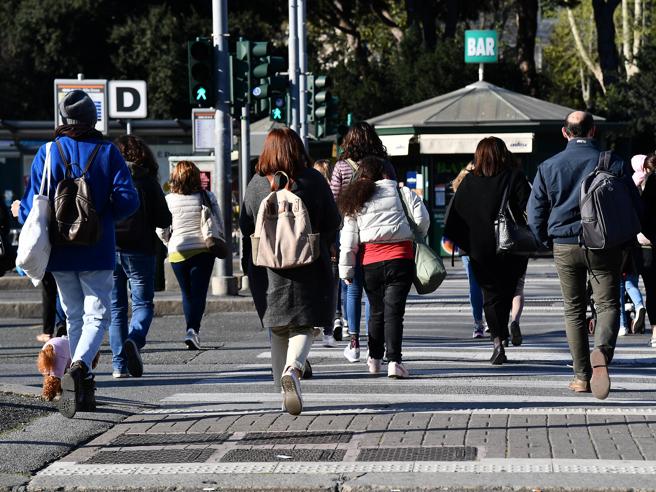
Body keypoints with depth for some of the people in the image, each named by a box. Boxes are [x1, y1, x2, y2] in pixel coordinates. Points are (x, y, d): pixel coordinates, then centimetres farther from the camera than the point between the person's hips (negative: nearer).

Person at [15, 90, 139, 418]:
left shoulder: (48, 154, -2)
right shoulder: (108, 153, -3)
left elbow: (32, 206, -5)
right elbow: (127, 201, -8)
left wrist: (20, 210, 18)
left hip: (60, 252, 2)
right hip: (97, 252, -2)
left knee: (74, 316, 14)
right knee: (97, 315, 0)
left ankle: (84, 389, 12)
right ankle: (79, 366, -27)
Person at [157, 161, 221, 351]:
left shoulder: (168, 200, -3)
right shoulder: (207, 197, -4)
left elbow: (161, 230, 0)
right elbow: (219, 225, -1)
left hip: (177, 253, 1)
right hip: (202, 251, -1)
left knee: (187, 293, 15)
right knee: (198, 293, -1)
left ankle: (191, 330, 15)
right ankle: (193, 329, -20)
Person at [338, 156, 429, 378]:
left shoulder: (354, 201, 10)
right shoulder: (400, 192, 4)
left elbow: (349, 237, 6)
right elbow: (422, 217, -2)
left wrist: (346, 270, 10)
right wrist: (417, 239, 18)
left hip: (370, 262, 2)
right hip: (400, 258, -2)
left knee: (377, 310, 19)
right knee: (394, 311, -5)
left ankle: (374, 359, 28)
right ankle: (394, 361, -15)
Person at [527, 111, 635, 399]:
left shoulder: (549, 167, 0)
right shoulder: (614, 164, -3)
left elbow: (535, 213, 3)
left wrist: (548, 241, 17)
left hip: (565, 246, 1)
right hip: (605, 246, -1)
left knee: (574, 310, 11)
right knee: (608, 305, 3)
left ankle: (581, 376, 11)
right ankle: (602, 352, -26)